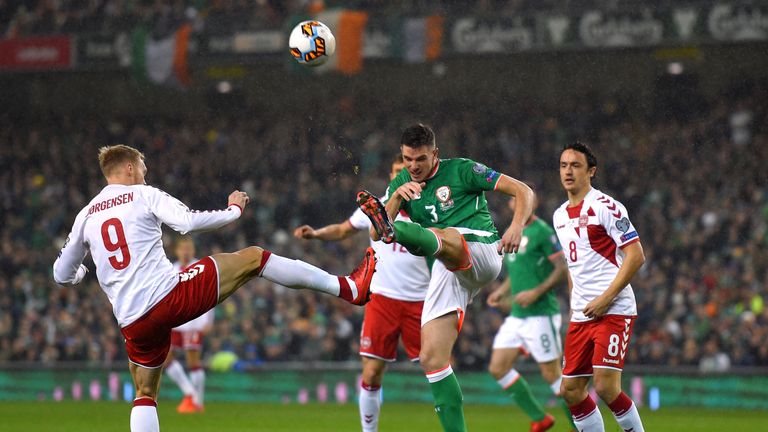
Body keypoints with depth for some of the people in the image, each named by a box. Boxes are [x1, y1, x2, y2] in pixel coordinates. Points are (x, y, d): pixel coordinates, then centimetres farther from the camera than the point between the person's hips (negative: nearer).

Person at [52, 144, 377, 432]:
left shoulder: (85, 216, 16)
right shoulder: (144, 195, 3)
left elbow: (62, 274, 22)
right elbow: (189, 222, -12)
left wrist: (82, 273, 47)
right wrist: (234, 210, 4)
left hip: (134, 323, 4)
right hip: (170, 296, -4)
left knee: (145, 396, 21)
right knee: (253, 257, 7)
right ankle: (347, 287, 5)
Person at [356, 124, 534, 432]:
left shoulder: (461, 171, 3)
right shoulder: (401, 184, 17)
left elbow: (523, 191, 1)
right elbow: (375, 235, 4)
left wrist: (517, 226, -18)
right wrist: (397, 196, -10)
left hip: (481, 250, -6)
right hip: (446, 274, 6)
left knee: (438, 237, -38)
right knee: (431, 358, -7)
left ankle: (394, 231, -70)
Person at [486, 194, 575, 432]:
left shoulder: (542, 231, -10)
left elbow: (562, 269, -14)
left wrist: (536, 292, -20)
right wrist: (502, 291, 11)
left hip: (540, 314, -8)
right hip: (516, 315, 8)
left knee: (551, 373, -6)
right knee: (498, 368, 2)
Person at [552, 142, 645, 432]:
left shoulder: (605, 206, -8)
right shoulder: (560, 216, 16)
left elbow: (636, 255, -13)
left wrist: (605, 299, -17)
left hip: (614, 311, -8)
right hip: (581, 315, 8)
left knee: (605, 386, -17)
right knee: (571, 390, 4)